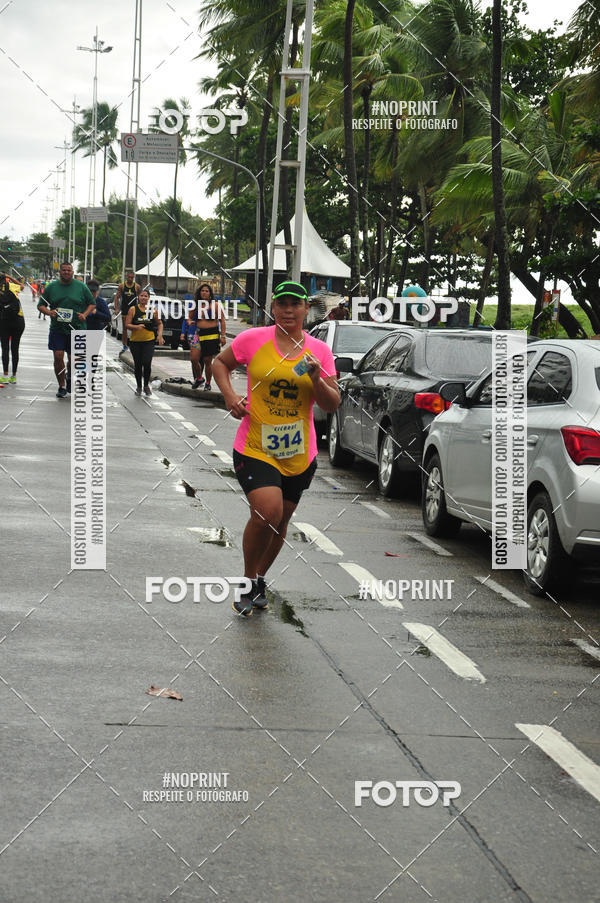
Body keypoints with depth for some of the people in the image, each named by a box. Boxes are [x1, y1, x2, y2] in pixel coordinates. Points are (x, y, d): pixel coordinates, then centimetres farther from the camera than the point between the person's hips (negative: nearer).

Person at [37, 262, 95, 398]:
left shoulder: (81, 287, 4)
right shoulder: (51, 287, 7)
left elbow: (92, 304, 10)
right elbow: (41, 305, 11)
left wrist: (84, 315, -8)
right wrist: (49, 312, -10)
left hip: (76, 329, -1)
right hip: (57, 329, 1)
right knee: (58, 357, -7)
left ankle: (69, 377, 33)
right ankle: (62, 386, 4)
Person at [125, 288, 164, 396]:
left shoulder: (153, 310, 4)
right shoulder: (133, 310, 0)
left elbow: (159, 323, 17)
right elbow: (127, 325, -4)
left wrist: (160, 335, 3)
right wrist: (137, 327, -22)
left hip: (149, 341, 0)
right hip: (135, 341, 0)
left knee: (147, 364, -11)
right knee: (137, 365, 7)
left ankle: (146, 385, 10)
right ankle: (139, 386, 23)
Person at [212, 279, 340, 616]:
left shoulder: (319, 350, 2)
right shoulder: (253, 339, -3)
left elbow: (333, 405, 3)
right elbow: (221, 363, 13)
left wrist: (317, 379, -16)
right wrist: (230, 396, -4)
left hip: (299, 455, 3)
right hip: (255, 448, -3)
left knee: (280, 522, 13)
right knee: (267, 512, -21)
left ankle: (260, 580, 38)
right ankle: (249, 582, 1)